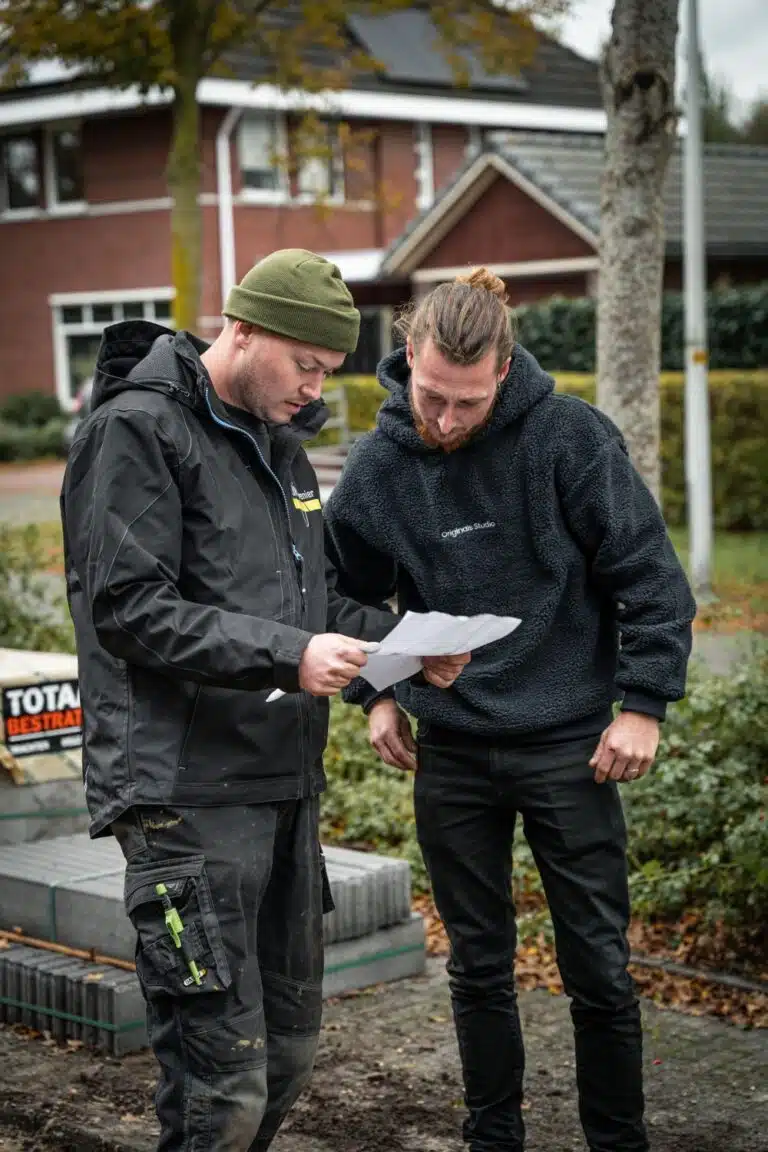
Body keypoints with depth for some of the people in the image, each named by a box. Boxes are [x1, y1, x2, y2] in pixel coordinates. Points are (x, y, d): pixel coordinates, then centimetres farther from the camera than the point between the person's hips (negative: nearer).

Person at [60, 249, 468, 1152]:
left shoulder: (278, 440, 18)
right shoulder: (138, 428, -10)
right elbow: (128, 609, -17)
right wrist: (286, 655, -24)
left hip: (285, 783, 9)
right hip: (187, 795, -9)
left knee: (287, 1051, 16)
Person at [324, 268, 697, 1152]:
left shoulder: (569, 434, -12)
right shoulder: (379, 462, -2)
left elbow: (650, 574, -8)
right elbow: (348, 589, 14)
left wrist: (643, 704, -11)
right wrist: (374, 694, 5)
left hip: (569, 745, -3)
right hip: (450, 753, 3)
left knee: (599, 969, 4)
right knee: (478, 968, 13)